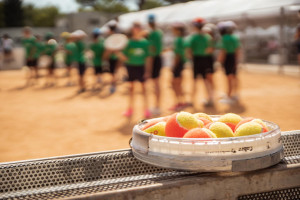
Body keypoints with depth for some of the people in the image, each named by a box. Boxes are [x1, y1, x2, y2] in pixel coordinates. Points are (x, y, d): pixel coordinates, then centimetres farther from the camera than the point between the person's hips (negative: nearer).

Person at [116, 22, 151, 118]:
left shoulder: (145, 42, -3)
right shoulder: (129, 42, -2)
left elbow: (147, 57, 0)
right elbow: (124, 58, -2)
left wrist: (147, 70, -3)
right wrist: (118, 52, -20)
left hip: (141, 67, -1)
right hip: (130, 66, 2)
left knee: (144, 87, 0)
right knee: (131, 87, 10)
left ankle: (146, 109, 8)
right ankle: (130, 108, 20)